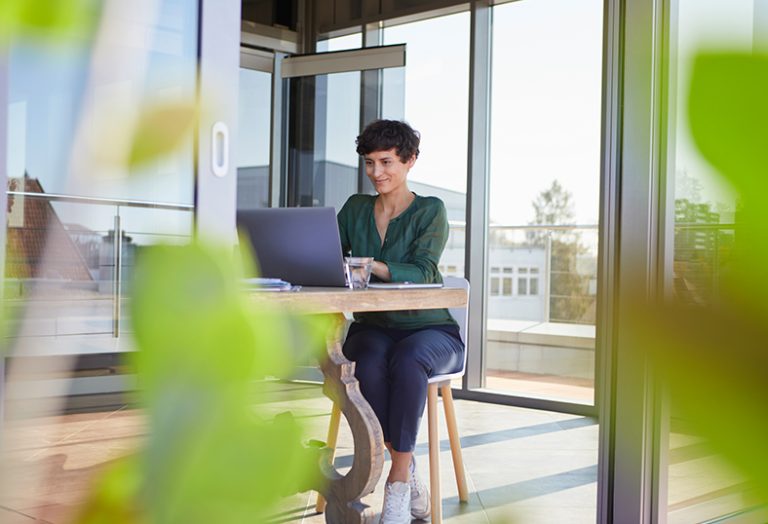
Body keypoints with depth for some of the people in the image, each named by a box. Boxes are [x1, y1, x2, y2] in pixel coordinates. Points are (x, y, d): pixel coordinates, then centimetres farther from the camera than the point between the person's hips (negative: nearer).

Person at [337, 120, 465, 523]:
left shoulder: (431, 211, -2)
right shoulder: (355, 208, 11)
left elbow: (421, 271, -18)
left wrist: (373, 266, -36)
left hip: (430, 330, -2)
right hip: (373, 327, 3)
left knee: (407, 360, -37)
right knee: (369, 364, -33)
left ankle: (398, 480, -26)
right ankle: (410, 478, -21)